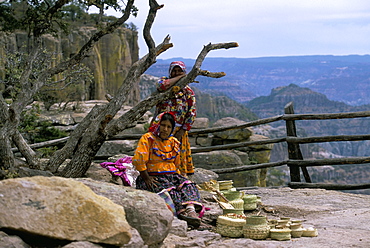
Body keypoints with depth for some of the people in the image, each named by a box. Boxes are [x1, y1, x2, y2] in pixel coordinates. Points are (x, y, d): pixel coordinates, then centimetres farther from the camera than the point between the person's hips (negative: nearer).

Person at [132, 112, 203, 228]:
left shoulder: (174, 142, 17)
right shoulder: (147, 139, -3)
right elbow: (138, 160, -12)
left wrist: (177, 178, 6)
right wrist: (147, 179, -16)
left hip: (171, 175, 5)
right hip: (153, 177, -5)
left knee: (188, 185, -24)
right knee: (169, 189, -34)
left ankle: (191, 208, -47)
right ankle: (182, 211, -50)